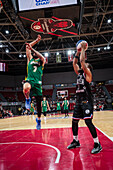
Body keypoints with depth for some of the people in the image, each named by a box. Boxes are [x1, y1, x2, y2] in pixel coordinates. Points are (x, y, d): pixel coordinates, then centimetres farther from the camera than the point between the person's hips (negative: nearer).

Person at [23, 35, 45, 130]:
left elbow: (42, 57, -10)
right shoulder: (30, 59, 18)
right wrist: (36, 41, 11)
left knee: (39, 102, 4)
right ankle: (28, 100, -7)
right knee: (26, 87, -39)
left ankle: (39, 119, 26)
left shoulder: (41, 61, 15)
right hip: (29, 80, 0)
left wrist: (32, 49, -17)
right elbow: (27, 46, 13)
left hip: (38, 83, 1)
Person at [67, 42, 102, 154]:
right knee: (74, 121, 10)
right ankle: (75, 141, 26)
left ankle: (97, 144, 0)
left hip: (86, 101, -8)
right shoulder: (79, 73, 18)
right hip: (79, 101, 8)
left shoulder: (88, 73, -3)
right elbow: (74, 63, 22)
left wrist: (83, 48, -2)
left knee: (88, 122, -13)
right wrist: (78, 51, 22)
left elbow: (82, 60, -12)